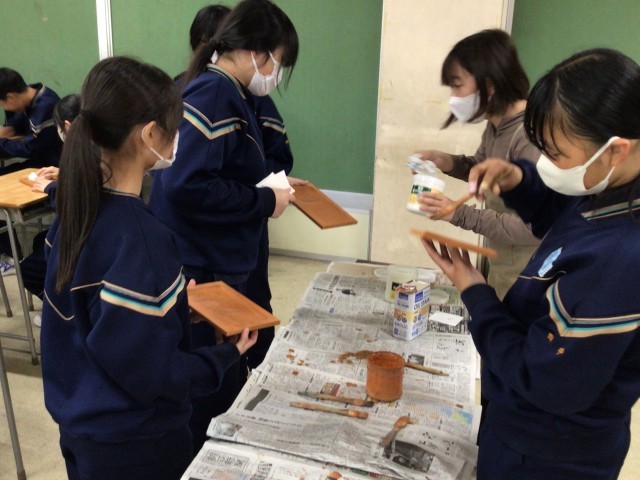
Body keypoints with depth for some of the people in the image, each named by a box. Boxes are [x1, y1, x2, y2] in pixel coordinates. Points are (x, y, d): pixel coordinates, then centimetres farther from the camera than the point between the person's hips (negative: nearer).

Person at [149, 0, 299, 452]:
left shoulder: (228, 93, 11)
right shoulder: (213, 94, -20)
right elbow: (188, 186, -30)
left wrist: (269, 187, 6)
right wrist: (265, 202, -19)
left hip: (218, 262, 10)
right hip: (202, 268, -10)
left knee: (228, 375, 24)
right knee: (211, 387, 7)